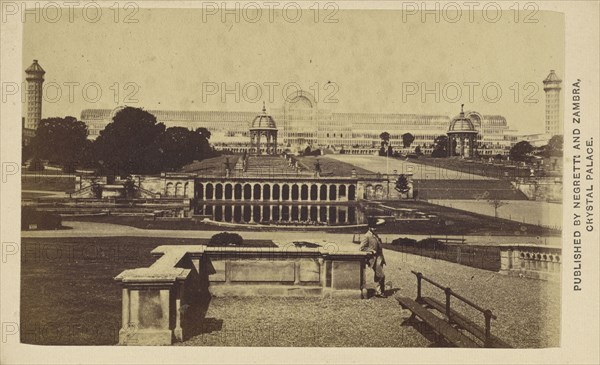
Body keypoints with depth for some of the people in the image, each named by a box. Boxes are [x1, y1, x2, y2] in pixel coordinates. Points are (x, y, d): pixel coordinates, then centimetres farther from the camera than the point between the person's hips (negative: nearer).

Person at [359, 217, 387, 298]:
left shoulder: (375, 235, 15)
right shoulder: (366, 236, -11)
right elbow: (361, 248, -14)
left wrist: (382, 258, 16)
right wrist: (372, 250, -16)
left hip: (379, 258, 8)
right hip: (374, 259, -8)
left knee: (379, 276, 10)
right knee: (381, 276, -10)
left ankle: (379, 291, 18)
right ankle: (379, 292, 1)